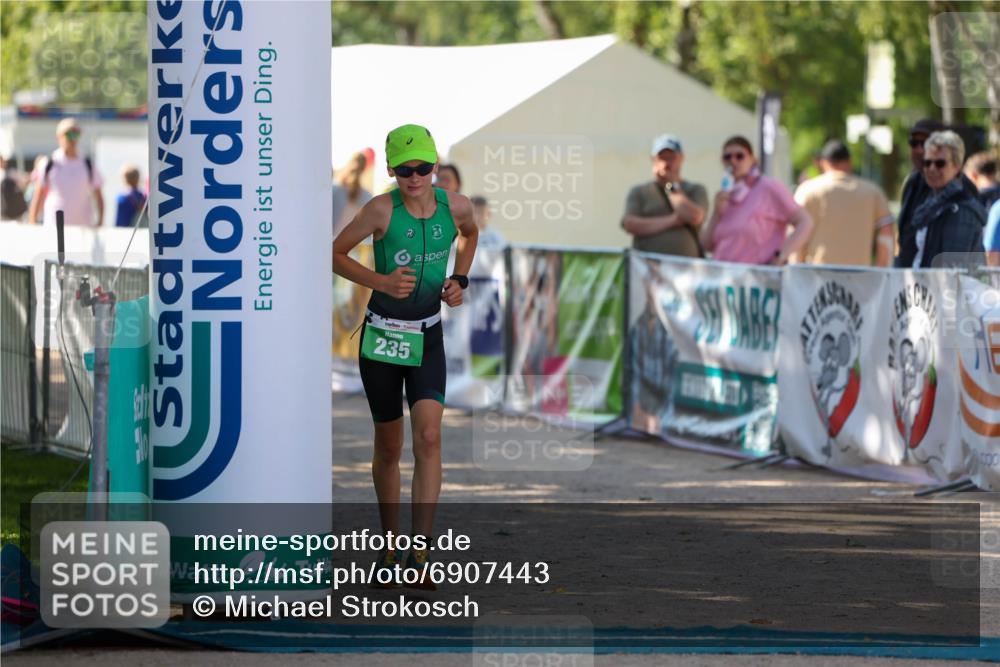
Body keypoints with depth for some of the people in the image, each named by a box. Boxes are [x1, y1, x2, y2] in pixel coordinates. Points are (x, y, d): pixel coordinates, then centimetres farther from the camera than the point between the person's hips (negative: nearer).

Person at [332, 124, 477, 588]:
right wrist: (381, 281, -19)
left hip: (427, 340, 2)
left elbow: (470, 233, 21)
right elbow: (336, 253, -5)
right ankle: (390, 544, 26)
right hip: (381, 337, -2)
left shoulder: (455, 206, -4)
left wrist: (460, 279, 6)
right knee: (389, 446, 8)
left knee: (428, 437, -16)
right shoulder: (382, 210, -14)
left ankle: (420, 552, -18)